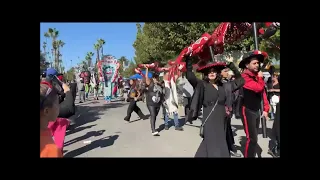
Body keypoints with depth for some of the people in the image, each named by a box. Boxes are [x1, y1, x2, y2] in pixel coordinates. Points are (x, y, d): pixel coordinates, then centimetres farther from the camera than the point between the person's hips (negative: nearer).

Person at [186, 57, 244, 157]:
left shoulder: (223, 86, 11)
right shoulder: (202, 85, -2)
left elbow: (240, 80, 20)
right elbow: (190, 76, -16)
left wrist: (231, 65, 15)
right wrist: (188, 58, -20)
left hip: (222, 122, 6)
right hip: (209, 121, -5)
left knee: (221, 146, 15)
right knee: (214, 149, -5)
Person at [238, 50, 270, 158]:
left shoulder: (257, 76, 11)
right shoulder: (244, 77, -15)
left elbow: (263, 92, 13)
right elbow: (258, 88, -27)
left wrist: (265, 109, 8)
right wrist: (260, 78, -8)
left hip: (257, 111, 8)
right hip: (248, 111, -8)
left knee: (254, 137, 16)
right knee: (252, 138, -8)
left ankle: (253, 154, 29)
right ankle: (249, 155, 8)